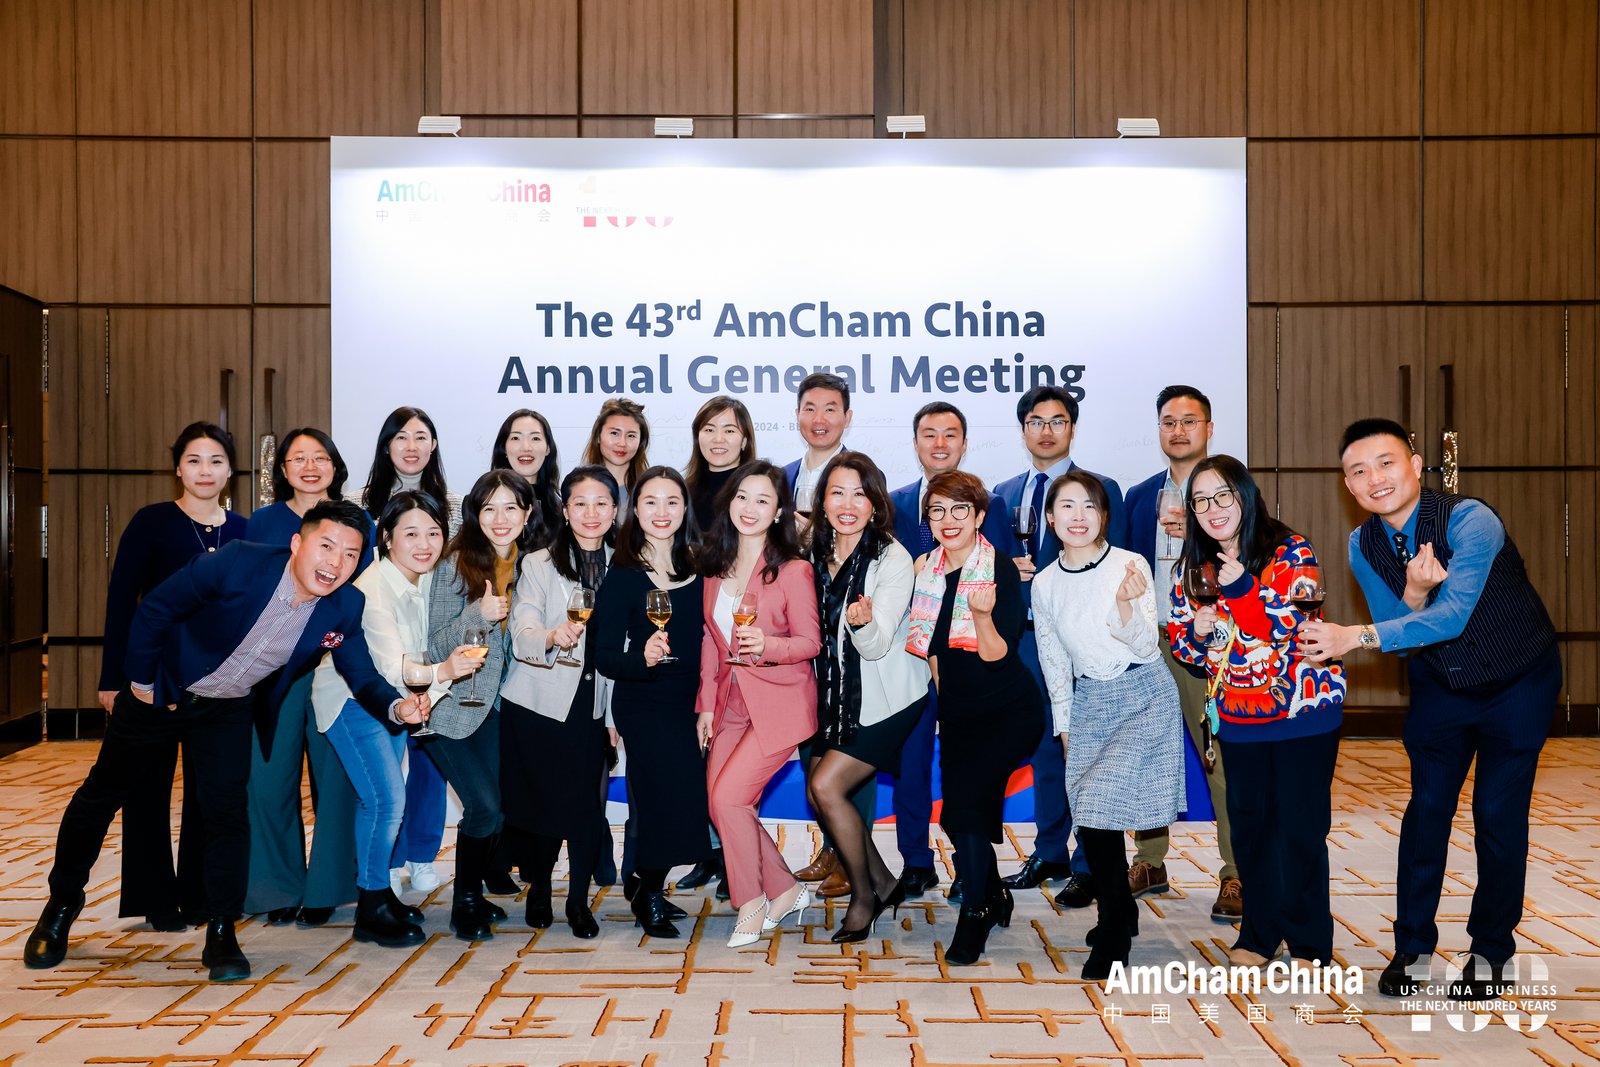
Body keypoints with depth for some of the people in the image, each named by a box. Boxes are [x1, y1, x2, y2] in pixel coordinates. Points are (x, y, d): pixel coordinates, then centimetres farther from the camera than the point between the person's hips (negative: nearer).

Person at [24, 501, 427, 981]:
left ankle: (221, 933, 7)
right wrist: (141, 680, -11)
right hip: (160, 690, -1)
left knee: (226, 810, -10)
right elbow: (153, 610, -19)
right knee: (103, 792, 13)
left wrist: (397, 706, -35)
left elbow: (363, 676, -14)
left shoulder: (344, 609, -20)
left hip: (227, 710, 2)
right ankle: (61, 905, 36)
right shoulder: (236, 563, -31)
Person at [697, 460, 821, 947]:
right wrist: (706, 703, 9)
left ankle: (752, 904, 8)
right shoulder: (716, 565, 6)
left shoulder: (793, 570, -11)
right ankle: (787, 889, 22)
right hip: (732, 704, 6)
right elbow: (710, 640, 12)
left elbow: (811, 642, -9)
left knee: (728, 796, -14)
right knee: (718, 804, 3)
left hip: (779, 704, -6)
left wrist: (767, 645, -28)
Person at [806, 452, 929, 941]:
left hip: (885, 699, -7)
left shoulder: (893, 560, -18)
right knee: (818, 790, 4)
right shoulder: (818, 553, 0)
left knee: (827, 786, -13)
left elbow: (876, 645, -24)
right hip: (837, 694, 7)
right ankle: (883, 882, 24)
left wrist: (863, 621, -44)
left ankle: (864, 898, 8)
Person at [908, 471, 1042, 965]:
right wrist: (941, 691, 10)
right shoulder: (926, 570, -1)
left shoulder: (1001, 570, -17)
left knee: (969, 800, -18)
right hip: (956, 711, 6)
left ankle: (974, 917, 2)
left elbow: (998, 656, -24)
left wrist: (983, 614, -38)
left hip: (1009, 711, -6)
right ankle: (995, 895, 36)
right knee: (956, 815, 9)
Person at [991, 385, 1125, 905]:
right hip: (1027, 635, 5)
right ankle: (1049, 854, 24)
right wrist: (1008, 568, -6)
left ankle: (1088, 867, 7)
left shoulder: (1102, 489, 1)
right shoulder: (1005, 493, 14)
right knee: (1043, 746, 13)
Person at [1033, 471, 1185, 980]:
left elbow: (1147, 649, -14)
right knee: (1090, 821, 3)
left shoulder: (1131, 566, -12)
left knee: (1100, 813, -13)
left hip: (1144, 698, -4)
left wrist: (1125, 605, -31)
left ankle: (1112, 938, 3)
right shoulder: (1044, 584, 1)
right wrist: (1064, 723, 13)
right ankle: (1122, 914, 29)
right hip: (1088, 704, 5)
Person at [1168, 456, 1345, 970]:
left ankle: (1310, 942, 15)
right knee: (1249, 821, 10)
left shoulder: (1290, 552, -12)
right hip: (1238, 715, 4)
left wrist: (1243, 588, -29)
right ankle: (1260, 932, 25)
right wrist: (1196, 633, -14)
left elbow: (1295, 628, -21)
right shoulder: (1194, 568, 3)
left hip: (1302, 709, -4)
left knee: (1300, 825, 0)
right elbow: (1179, 638, 8)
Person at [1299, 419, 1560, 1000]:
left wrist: (1357, 637, -48)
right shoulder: (1363, 545, -11)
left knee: (1499, 815, -2)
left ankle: (1490, 951, 17)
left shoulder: (1470, 521, -29)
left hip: (1518, 683, -4)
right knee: (1427, 806, 2)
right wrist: (1414, 595, -31)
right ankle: (1413, 947, 14)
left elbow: (1453, 615, -39)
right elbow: (1397, 635, -9)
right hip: (1439, 684, 4)